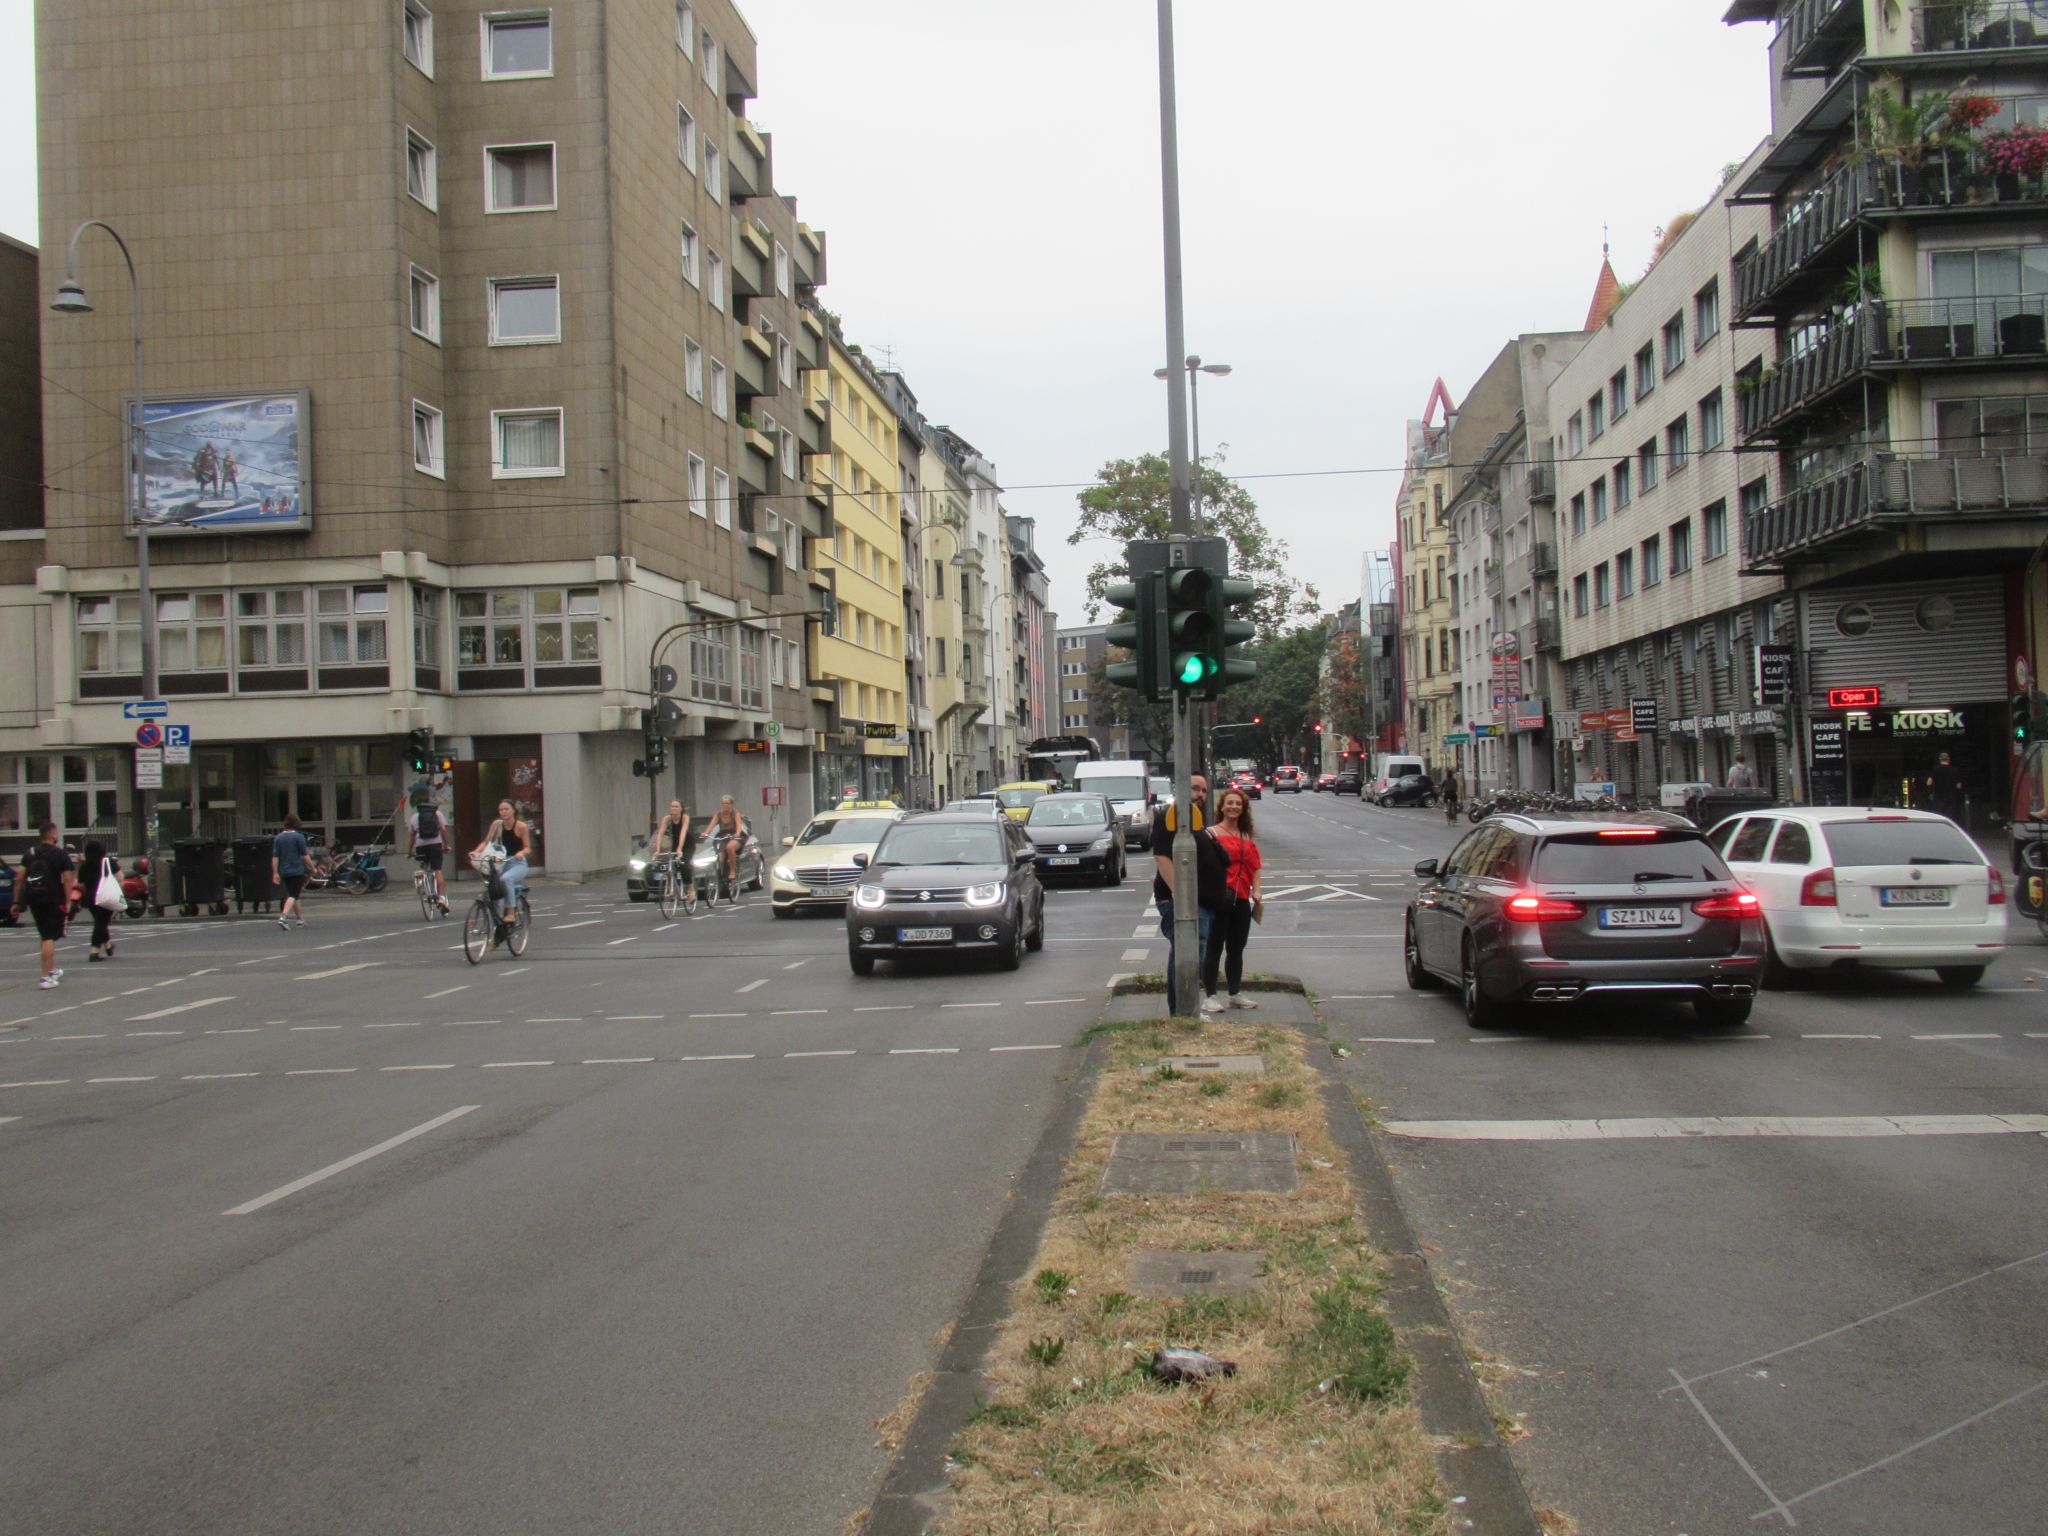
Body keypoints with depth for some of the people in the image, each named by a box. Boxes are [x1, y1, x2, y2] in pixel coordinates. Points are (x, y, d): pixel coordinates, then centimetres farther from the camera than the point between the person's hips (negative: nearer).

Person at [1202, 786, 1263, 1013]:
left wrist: (1256, 891, 3)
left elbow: (1255, 865, 15)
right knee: (1214, 948, -2)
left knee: (1236, 949, 14)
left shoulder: (1247, 837, 16)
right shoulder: (1212, 833, -4)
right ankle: (1209, 996, 3)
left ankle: (1236, 994, 23)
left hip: (1241, 899, 6)